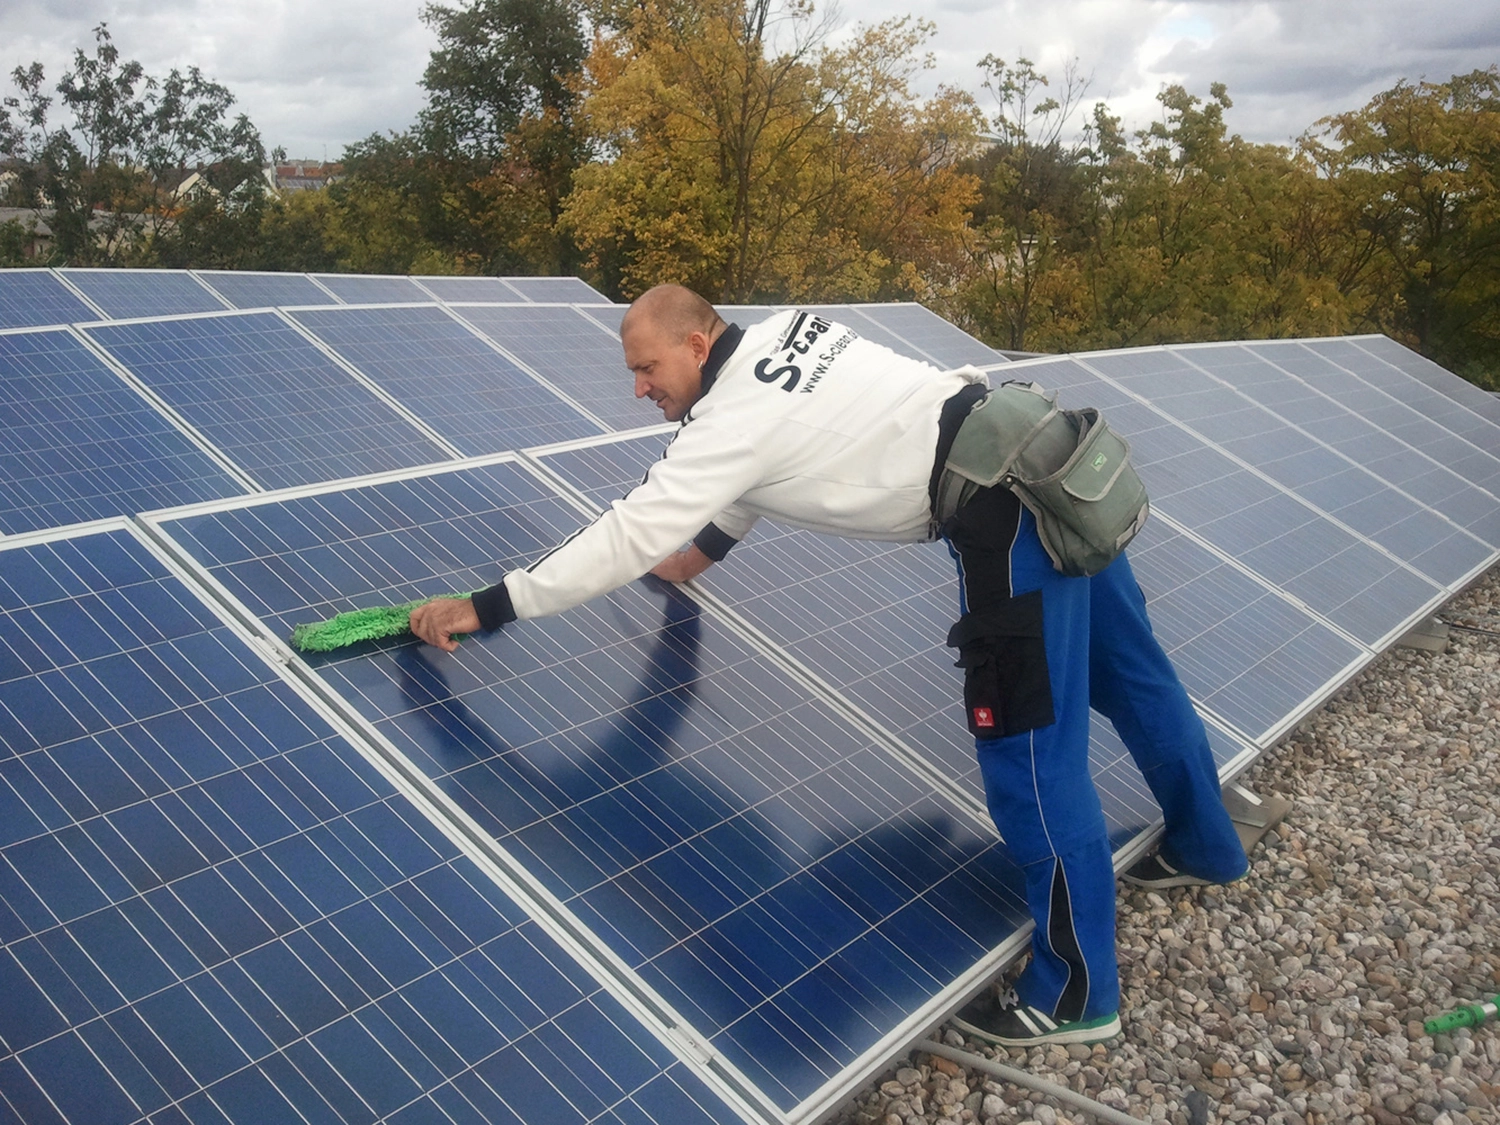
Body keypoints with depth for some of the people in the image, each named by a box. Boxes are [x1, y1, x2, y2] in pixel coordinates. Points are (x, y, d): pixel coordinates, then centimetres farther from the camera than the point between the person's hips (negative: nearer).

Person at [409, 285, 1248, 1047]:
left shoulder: (733, 418, -13)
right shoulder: (779, 337, 14)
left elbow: (629, 538, -15)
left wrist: (484, 607, -8)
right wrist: (705, 548, 42)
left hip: (1008, 512, -10)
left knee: (1030, 749, -3)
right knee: (1126, 672, 25)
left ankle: (1074, 994, 11)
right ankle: (1206, 848, 47)